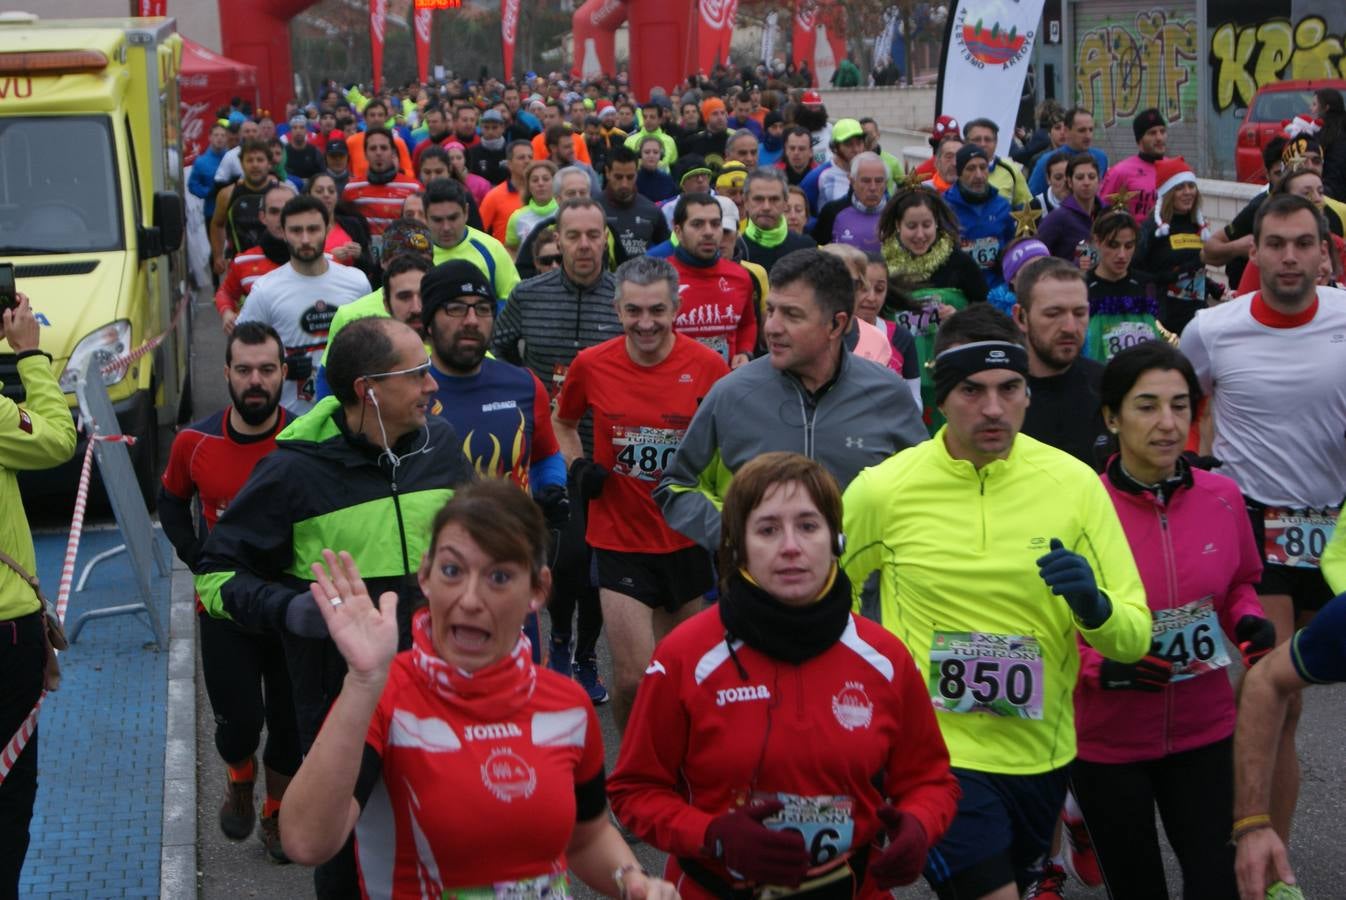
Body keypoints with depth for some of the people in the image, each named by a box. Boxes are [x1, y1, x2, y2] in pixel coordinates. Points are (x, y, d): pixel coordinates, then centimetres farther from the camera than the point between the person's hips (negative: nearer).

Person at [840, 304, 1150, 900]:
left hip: (1041, 754, 3)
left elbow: (1135, 639, -4)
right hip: (935, 749, -3)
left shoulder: (1074, 483, -6)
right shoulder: (883, 488, -10)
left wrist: (1095, 607, -24)